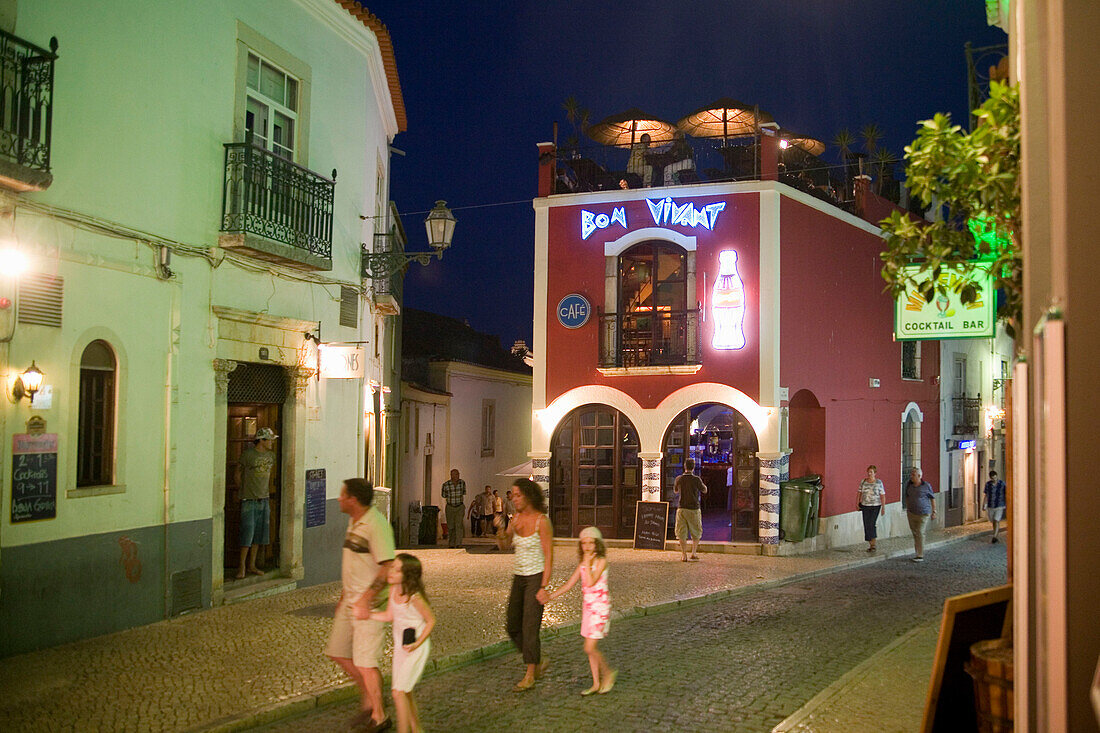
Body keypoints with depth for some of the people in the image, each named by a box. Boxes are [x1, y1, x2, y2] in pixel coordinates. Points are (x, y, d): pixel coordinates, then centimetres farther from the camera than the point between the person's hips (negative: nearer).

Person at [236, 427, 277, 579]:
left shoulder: (271, 455, 7)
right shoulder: (247, 454, -10)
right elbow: (238, 474, 1)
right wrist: (243, 491, 6)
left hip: (264, 499, 6)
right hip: (249, 500, -6)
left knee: (259, 533, 8)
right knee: (247, 532, -8)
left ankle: (252, 565, 17)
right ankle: (241, 567, 2)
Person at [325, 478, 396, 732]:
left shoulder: (376, 525, -19)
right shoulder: (354, 522, 11)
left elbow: (388, 567, -24)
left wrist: (365, 599, -27)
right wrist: (343, 596, 24)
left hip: (369, 603, -10)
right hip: (351, 599, 10)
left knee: (364, 661, -4)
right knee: (338, 652, 14)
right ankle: (369, 700, 30)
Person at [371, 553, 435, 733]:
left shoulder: (414, 597, -24)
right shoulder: (393, 590, -3)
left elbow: (431, 620, -13)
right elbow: (389, 615, 10)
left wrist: (417, 644, -21)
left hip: (416, 649, -8)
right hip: (400, 647, 8)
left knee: (399, 693, -12)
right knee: (406, 692, 18)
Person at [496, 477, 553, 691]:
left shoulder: (542, 521, -16)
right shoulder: (518, 517, 4)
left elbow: (549, 557, -16)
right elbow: (503, 546, 6)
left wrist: (543, 588, -19)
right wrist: (503, 532, -17)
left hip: (536, 578, -7)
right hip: (519, 578, 7)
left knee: (529, 628, -7)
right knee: (512, 627, 9)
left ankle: (529, 677, 5)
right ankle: (539, 662, 26)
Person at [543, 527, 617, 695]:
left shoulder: (601, 561, -11)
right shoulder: (582, 565, 8)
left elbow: (590, 582, -23)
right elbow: (568, 585, 10)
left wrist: (587, 563, -16)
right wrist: (549, 597, 3)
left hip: (600, 606, -7)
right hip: (587, 607, 7)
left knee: (590, 648, -9)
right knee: (590, 648, 10)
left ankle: (608, 673, 12)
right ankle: (596, 683, 20)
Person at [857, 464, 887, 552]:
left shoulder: (879, 482, -6)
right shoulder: (863, 482, 4)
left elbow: (882, 496, -5)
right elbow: (860, 493, 13)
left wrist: (883, 508, -8)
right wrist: (859, 503, 9)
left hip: (875, 506, -4)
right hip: (865, 506, 4)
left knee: (871, 524, -14)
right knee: (866, 525, 2)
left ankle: (873, 544, -1)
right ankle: (870, 545, 14)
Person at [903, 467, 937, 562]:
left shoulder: (926, 486, -9)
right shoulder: (908, 484, 2)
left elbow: (932, 498, 1)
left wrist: (934, 511, 1)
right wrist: (907, 508, 18)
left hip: (923, 514, -5)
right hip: (911, 513, 5)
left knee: (920, 533, -9)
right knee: (914, 533, 11)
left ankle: (920, 556, -7)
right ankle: (917, 553, 23)